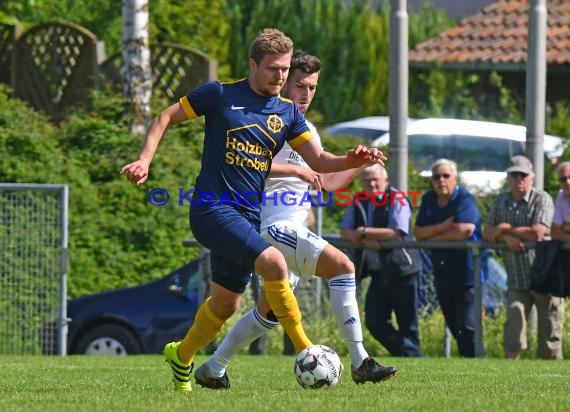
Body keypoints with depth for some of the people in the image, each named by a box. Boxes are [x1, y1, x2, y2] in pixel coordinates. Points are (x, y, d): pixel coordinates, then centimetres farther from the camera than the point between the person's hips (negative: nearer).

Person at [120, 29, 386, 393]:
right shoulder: (221, 95, -4)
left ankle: (182, 357, 37)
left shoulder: (287, 112, 10)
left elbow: (318, 160, 5)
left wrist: (351, 161, -15)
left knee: (226, 303, 12)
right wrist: (145, 160, -10)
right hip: (213, 209, -6)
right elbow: (167, 117, 3)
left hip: (248, 216, 7)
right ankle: (305, 351, -18)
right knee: (273, 262, -26)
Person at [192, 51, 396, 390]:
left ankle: (213, 370, 26)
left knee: (269, 312, 15)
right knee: (342, 266, -24)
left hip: (292, 231, 10)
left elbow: (326, 181, 28)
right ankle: (360, 362, -27)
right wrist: (296, 171, -25)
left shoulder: (309, 130, 21)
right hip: (275, 226, -10)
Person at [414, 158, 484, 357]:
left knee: (467, 328, -12)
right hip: (442, 274, 7)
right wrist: (443, 227, -15)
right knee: (454, 327, 11)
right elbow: (418, 232, 3)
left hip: (466, 272, -7)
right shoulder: (429, 200, 11)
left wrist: (434, 238, -8)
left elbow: (464, 230, -24)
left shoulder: (465, 200, -9)